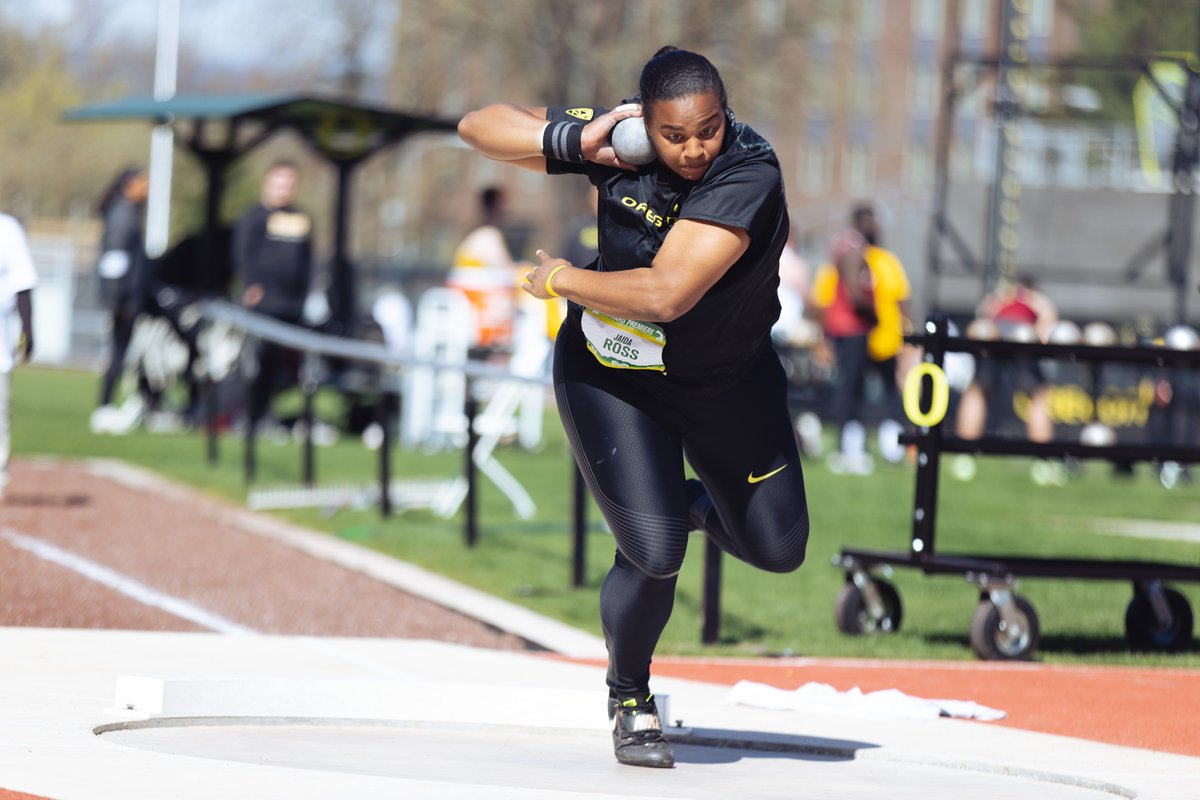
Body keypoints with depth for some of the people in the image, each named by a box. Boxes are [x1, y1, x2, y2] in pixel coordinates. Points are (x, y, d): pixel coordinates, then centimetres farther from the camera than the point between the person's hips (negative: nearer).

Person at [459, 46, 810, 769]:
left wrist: (561, 280, -24)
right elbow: (480, 127, -14)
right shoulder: (620, 141, -19)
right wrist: (579, 141, -28)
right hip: (611, 375, 0)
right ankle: (630, 697, 15)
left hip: (729, 376, 0)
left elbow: (666, 294, -39)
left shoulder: (749, 173, -31)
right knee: (655, 554, -14)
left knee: (778, 548, 12)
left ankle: (698, 502, 47)